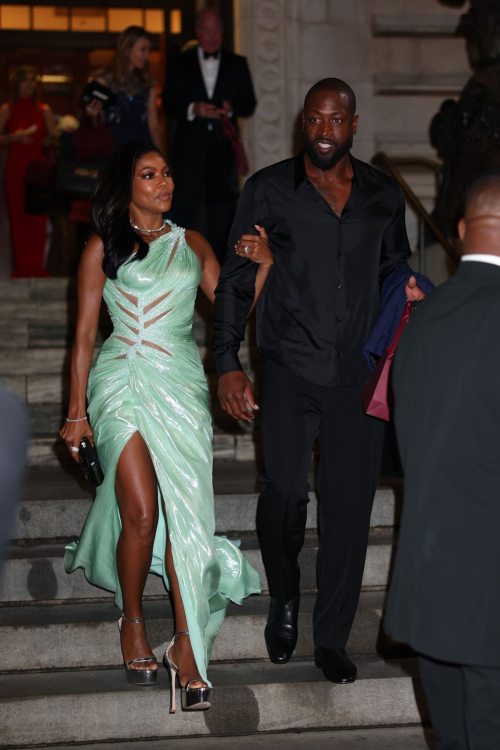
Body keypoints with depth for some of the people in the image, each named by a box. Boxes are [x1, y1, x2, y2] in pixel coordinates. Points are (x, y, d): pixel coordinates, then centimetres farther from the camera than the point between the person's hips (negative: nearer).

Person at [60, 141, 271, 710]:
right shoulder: (103, 248, 8)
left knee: (186, 511, -8)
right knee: (140, 511, -12)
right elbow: (84, 334, 7)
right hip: (123, 384, -2)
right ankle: (132, 621, 12)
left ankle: (186, 644, -3)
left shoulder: (191, 245, 16)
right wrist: (77, 413, 3)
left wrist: (262, 266, -6)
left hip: (181, 385, 2)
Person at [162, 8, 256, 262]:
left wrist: (232, 108, -12)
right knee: (185, 205, -1)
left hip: (223, 146, 1)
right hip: (190, 146, -1)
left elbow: (249, 103, 9)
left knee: (222, 202, 2)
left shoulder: (237, 64, 12)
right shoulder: (180, 63, 9)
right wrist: (193, 109, -14)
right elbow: (168, 103, 4)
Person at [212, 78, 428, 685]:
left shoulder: (383, 196, 8)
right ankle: (283, 600, 19)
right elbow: (235, 281, 2)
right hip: (289, 369, -2)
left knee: (350, 504, 2)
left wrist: (408, 286, -1)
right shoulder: (268, 190, 1)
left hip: (358, 373, 2)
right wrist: (227, 364, -6)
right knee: (284, 489, -12)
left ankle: (332, 638, 17)